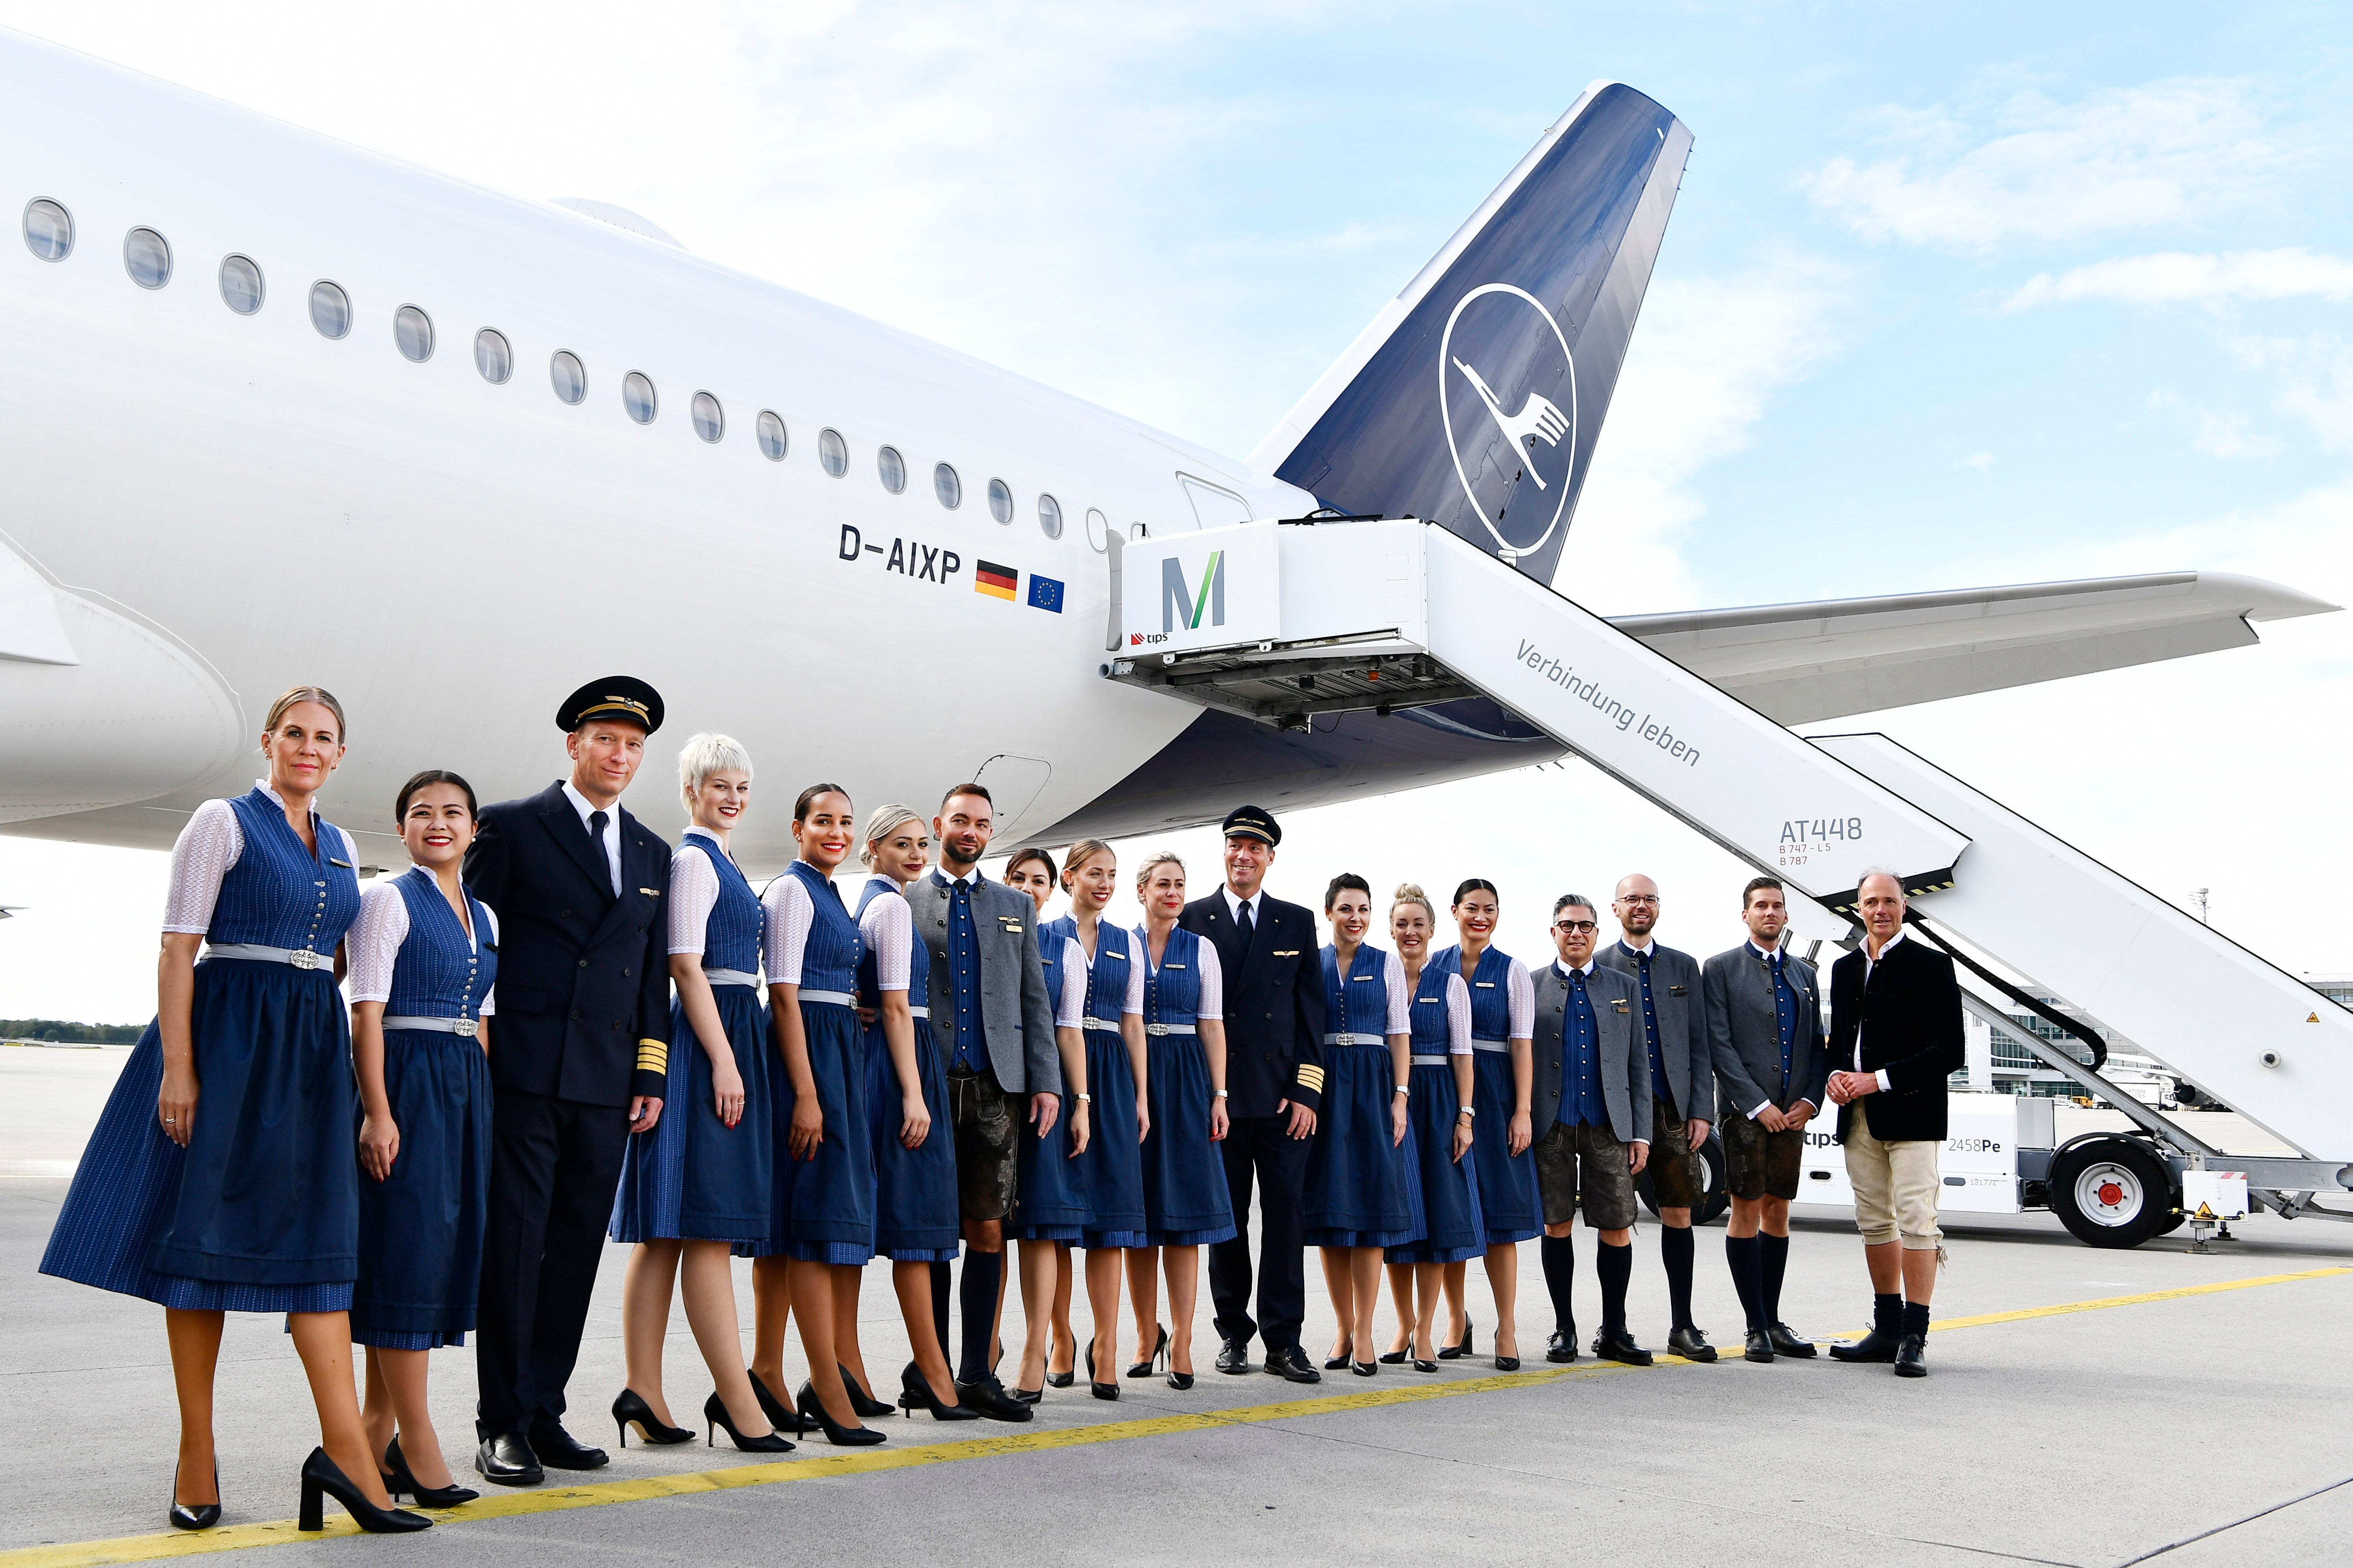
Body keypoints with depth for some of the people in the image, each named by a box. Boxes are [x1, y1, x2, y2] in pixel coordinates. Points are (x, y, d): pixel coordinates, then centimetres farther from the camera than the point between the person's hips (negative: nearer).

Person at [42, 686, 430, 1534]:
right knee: (204, 1232, 1)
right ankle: (197, 1457, 9)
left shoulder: (340, 846, 15)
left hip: (312, 1049, 5)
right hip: (226, 1039, -5)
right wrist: (177, 1067, -16)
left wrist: (358, 1079, 14)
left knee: (321, 1238, -2)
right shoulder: (224, 822, -2)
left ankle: (344, 1451, -5)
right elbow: (178, 949, -8)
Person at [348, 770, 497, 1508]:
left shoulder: (483, 917, 16)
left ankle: (377, 1431, 17)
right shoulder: (389, 900, -4)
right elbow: (367, 1012, -10)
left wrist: (483, 1107, 12)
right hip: (406, 1082, -7)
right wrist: (378, 1112, -17)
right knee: (408, 1245, -6)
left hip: (465, 1088, 7)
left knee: (446, 1246, 7)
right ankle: (417, 1445, -2)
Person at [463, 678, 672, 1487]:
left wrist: (652, 1074, 10)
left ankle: (544, 1411, 16)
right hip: (523, 1075, -5)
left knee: (578, 1246, 7)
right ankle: (503, 1422, 4)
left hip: (606, 1083, 5)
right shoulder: (512, 825, 2)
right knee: (514, 1243, -3)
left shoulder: (653, 852, 17)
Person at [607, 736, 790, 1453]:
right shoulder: (692, 860, -8)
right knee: (709, 1225, -8)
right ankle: (735, 1397, -7)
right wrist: (724, 1061, -19)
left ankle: (644, 1394, 10)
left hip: (728, 1039, 10)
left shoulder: (717, 864, 20)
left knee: (671, 1229, 8)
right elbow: (686, 966, -15)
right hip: (706, 1044, -10)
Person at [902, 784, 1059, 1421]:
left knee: (988, 1230, 1)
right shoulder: (903, 902, 7)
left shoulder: (1016, 907, 16)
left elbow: (1035, 1000, 13)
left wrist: (1046, 1082, 3)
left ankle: (977, 1373, 7)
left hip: (996, 1087, 2)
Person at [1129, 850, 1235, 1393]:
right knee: (1139, 1210, 4)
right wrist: (1136, 1097, -10)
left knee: (1184, 1211, -3)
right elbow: (1126, 1024, -1)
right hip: (1132, 1075, -1)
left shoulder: (1201, 950, 9)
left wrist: (1219, 1095, -2)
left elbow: (1211, 1025, 6)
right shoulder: (1123, 944, 4)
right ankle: (1147, 1333, 16)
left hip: (1186, 1082, 1)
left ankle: (1181, 1341, 0)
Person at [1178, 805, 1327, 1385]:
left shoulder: (1298, 923, 12)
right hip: (1218, 1094, -1)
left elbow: (1311, 1010, 8)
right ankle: (1234, 1333, 16)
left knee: (1286, 1216, -2)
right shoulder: (1194, 919, 6)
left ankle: (1283, 1341, 4)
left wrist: (1306, 1091, -1)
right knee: (1226, 1218, 5)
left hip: (1282, 1096, 1)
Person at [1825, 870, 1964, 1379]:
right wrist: (1836, 1076, 0)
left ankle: (1914, 1338, -5)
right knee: (1875, 1222, 11)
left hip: (1911, 1114, -6)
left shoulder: (1931, 966, -5)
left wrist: (1879, 1080, -15)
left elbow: (1948, 1052, -11)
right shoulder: (1845, 969, 15)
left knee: (1916, 1222, -9)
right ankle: (1887, 1330, 19)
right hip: (1858, 1117, 6)